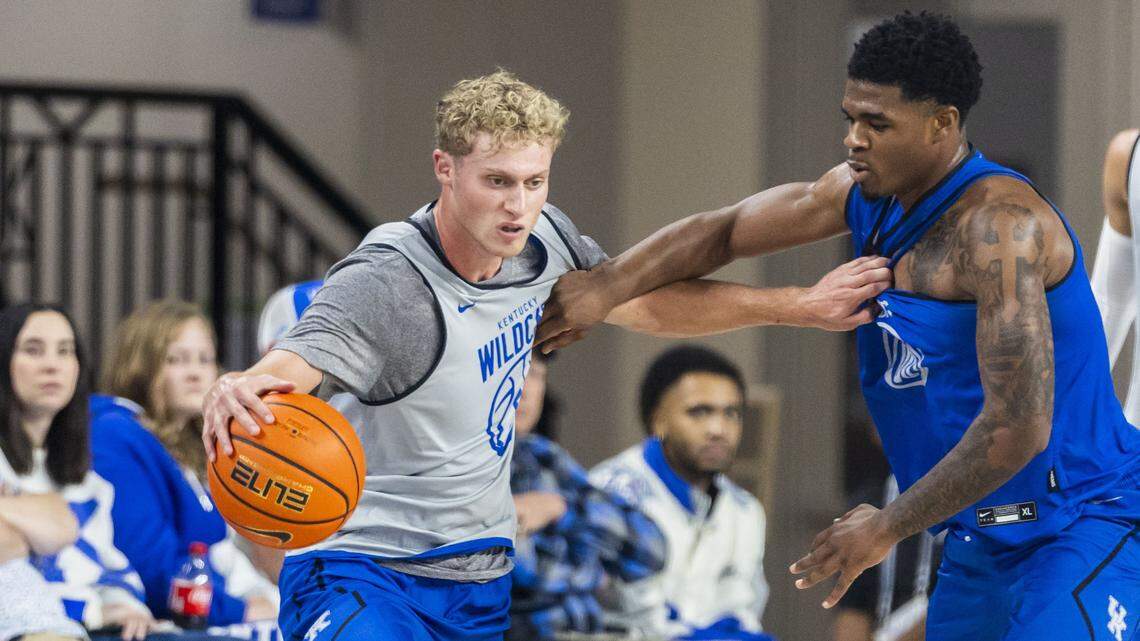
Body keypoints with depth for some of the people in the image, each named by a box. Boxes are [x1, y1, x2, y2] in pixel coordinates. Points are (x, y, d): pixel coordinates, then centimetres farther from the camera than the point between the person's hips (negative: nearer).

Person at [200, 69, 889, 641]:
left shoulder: (544, 241, 3)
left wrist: (802, 306, 18)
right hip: (361, 576, -7)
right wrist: (237, 389, -62)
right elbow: (293, 364, -38)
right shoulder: (386, 283, -21)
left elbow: (650, 302, 20)